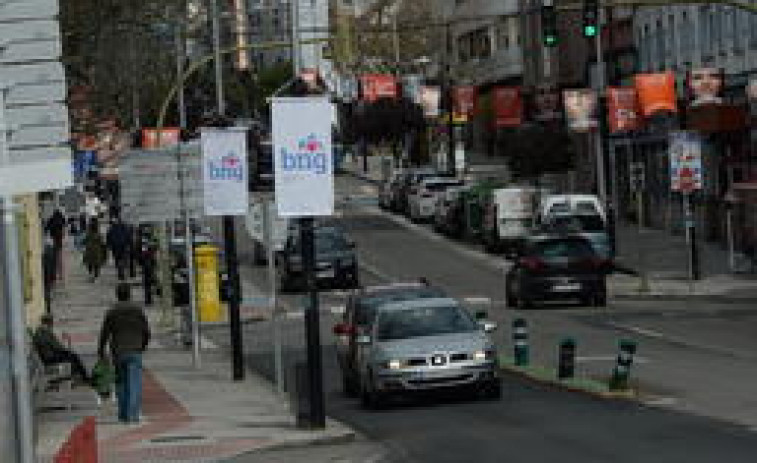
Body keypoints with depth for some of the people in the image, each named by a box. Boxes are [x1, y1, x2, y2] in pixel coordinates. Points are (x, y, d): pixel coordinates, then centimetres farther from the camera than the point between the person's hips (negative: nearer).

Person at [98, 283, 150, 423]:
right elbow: (146, 332, 6)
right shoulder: (138, 310, 2)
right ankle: (133, 415, -15)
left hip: (118, 353, 1)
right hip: (135, 352, -1)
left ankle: (123, 414, 15)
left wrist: (101, 351, 9)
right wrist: (143, 346, 23)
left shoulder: (112, 312, -1)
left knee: (121, 384, 14)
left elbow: (104, 333, -2)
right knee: (134, 384, -5)